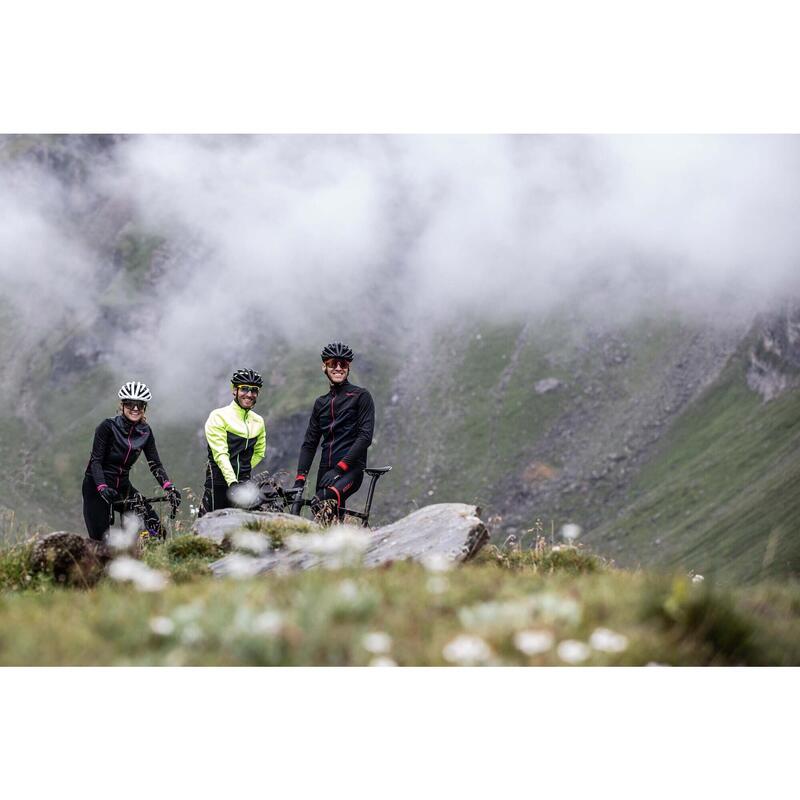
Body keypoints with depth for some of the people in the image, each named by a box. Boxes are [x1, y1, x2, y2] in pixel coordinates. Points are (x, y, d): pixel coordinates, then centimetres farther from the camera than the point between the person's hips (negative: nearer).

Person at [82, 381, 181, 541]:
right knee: (100, 540, -13)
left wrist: (168, 486, -19)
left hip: (122, 486, 5)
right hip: (96, 486, -5)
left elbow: (155, 464, -1)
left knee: (156, 528, -12)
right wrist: (102, 487, -33)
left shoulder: (145, 432, 1)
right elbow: (95, 461, -17)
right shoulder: (108, 426, -13)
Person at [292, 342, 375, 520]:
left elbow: (365, 437, -9)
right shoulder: (321, 403, 19)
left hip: (351, 469, -6)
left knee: (320, 502, -33)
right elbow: (309, 443, 15)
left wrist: (339, 468, -18)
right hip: (326, 472, 6)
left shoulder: (361, 396, 2)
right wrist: (299, 479, 1)